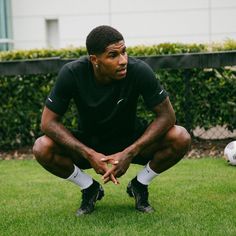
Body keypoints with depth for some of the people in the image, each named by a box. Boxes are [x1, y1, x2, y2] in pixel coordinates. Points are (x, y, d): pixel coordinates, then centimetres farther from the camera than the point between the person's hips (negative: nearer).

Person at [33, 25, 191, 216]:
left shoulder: (139, 70, -26)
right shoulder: (72, 73, -25)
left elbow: (166, 115, -19)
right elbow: (48, 122, -19)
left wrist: (129, 153, -29)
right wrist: (90, 155, -30)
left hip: (131, 141, 0)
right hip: (88, 143, 0)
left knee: (181, 138, -26)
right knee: (42, 148, -27)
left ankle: (139, 186, 2)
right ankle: (90, 189, 1)